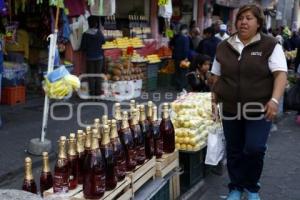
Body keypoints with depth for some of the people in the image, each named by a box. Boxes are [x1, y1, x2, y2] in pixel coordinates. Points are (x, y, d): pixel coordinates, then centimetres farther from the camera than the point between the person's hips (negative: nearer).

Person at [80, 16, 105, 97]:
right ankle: (98, 92, 11)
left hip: (89, 57, -1)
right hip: (99, 57, 1)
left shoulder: (85, 34, -11)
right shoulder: (99, 33, -8)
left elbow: (82, 47, -8)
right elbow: (103, 41, 9)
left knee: (91, 75, 7)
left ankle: (92, 92, 8)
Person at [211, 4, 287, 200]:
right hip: (230, 108, 3)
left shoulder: (270, 45, -4)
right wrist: (214, 100, 9)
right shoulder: (224, 47, 7)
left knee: (255, 149, -8)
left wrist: (274, 100, -24)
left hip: (259, 108, -3)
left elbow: (280, 74, -11)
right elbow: (217, 77, 13)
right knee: (234, 151, 10)